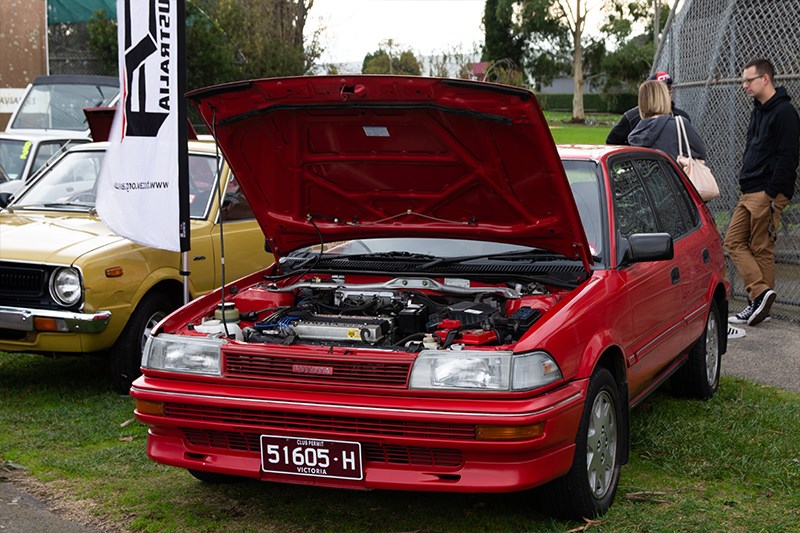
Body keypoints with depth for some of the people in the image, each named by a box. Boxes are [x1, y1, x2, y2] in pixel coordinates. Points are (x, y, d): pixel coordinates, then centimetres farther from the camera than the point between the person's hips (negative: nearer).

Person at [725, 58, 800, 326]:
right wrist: (746, 183, 17)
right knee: (734, 241, 3)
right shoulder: (758, 111, 19)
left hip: (768, 194, -10)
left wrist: (772, 193, -21)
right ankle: (760, 294, 0)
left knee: (761, 249, -5)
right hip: (748, 193, 10)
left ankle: (760, 297, 0)